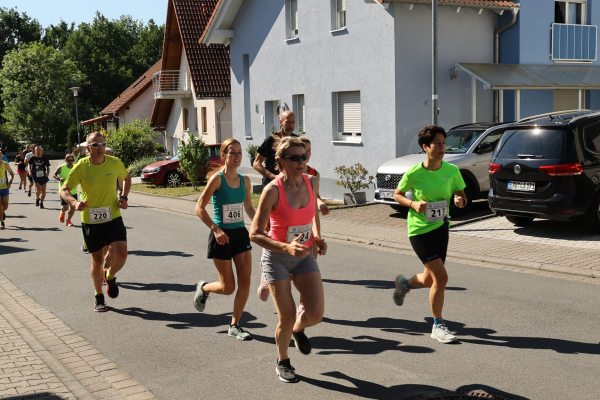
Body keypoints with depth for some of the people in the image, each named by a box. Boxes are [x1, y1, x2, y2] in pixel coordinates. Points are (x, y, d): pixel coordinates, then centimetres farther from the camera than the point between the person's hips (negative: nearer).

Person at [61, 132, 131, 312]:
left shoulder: (115, 163, -4)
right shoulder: (81, 167, -10)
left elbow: (127, 178, 17)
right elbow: (64, 190, -4)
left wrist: (124, 198, 2)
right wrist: (74, 203, -25)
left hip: (113, 218, 1)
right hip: (90, 221, -1)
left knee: (121, 256, -13)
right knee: (97, 260, 8)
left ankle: (110, 276, 22)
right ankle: (98, 297, 30)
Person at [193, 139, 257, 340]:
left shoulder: (244, 180, 5)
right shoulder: (217, 179, -12)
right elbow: (199, 207, -12)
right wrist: (215, 229, -22)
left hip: (241, 233, 5)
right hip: (222, 236, -5)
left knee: (245, 280, -2)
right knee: (228, 288, 1)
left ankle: (234, 325, 12)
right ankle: (203, 288, 35)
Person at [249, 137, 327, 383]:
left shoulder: (312, 182, -6)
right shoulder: (272, 190, -22)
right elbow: (255, 234, -20)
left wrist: (317, 236, 1)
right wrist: (286, 247, -34)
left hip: (304, 255, 4)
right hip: (277, 258, -4)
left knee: (316, 313, -10)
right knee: (287, 319, -1)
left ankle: (298, 329, 28)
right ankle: (283, 363, 28)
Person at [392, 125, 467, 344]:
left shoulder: (452, 171, -4)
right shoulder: (413, 173, -13)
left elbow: (461, 195, 8)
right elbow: (397, 195, 1)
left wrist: (460, 200, -15)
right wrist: (413, 204, -18)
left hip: (441, 227, 5)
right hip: (419, 230, -5)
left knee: (430, 280, 13)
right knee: (441, 276, -12)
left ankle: (404, 283, 48)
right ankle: (438, 326, 5)